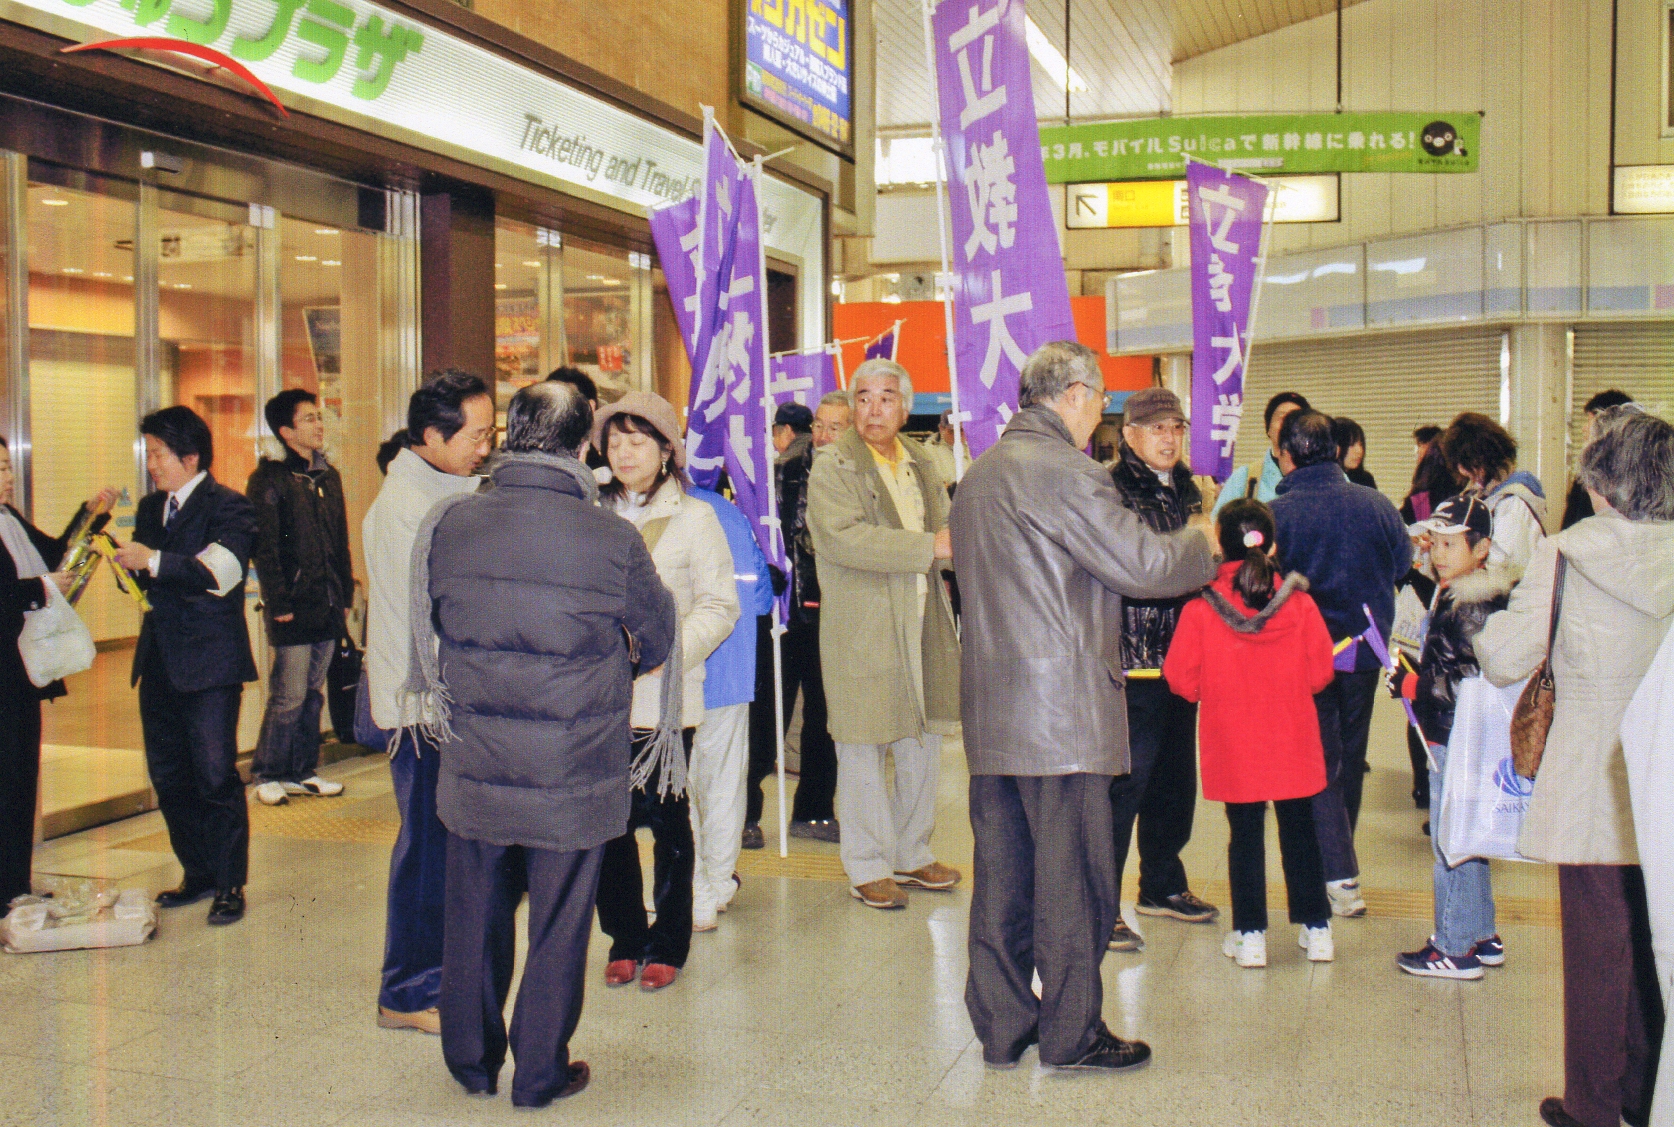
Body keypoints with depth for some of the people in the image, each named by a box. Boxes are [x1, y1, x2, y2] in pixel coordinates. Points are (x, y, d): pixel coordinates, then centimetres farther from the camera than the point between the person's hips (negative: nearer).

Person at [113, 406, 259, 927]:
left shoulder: (228, 507, -9)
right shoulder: (150, 507, 15)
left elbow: (219, 573, -24)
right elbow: (144, 579, 17)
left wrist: (153, 562, -25)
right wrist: (125, 558, -2)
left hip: (209, 664, -8)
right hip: (159, 661, 8)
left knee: (215, 776, -3)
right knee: (168, 776, 13)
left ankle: (229, 884, 7)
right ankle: (197, 874, 25)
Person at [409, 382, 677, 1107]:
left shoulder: (447, 524, -8)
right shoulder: (613, 541, -15)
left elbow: (424, 630, 7)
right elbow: (657, 638, 1)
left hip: (473, 769, 3)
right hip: (572, 776, -3)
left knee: (475, 918, 20)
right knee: (558, 925, 12)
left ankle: (472, 1061, 35)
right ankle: (540, 1073, 25)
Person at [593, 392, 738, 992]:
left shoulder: (694, 518, 1)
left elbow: (719, 606, -3)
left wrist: (669, 648, -17)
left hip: (665, 695, -3)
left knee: (667, 819, 4)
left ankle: (667, 944, 19)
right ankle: (624, 940, 22)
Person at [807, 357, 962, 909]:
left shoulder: (921, 464, 15)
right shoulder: (833, 467, -8)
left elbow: (944, 528, 23)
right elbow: (842, 537, -23)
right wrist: (929, 546, -24)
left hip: (924, 625, 7)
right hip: (861, 629, -6)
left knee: (923, 743, 14)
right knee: (864, 749, 1)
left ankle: (911, 853, 30)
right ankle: (867, 866, 15)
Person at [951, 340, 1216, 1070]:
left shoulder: (978, 475, 16)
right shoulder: (1065, 472, -13)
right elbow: (1143, 565, -13)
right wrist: (1201, 544, 7)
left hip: (990, 709, 9)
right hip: (1059, 703, -9)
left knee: (1001, 870, 12)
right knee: (1071, 874, 1)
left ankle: (1001, 1026, 20)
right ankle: (1072, 1033, 11)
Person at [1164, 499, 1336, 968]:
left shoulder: (1199, 610, -12)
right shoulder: (1300, 604, -7)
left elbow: (1181, 679, -7)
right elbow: (1320, 672, -2)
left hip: (1232, 745, -1)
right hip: (1293, 743, 1)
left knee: (1245, 835, 9)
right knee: (1299, 830, 15)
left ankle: (1249, 935, 13)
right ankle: (1316, 928, 22)